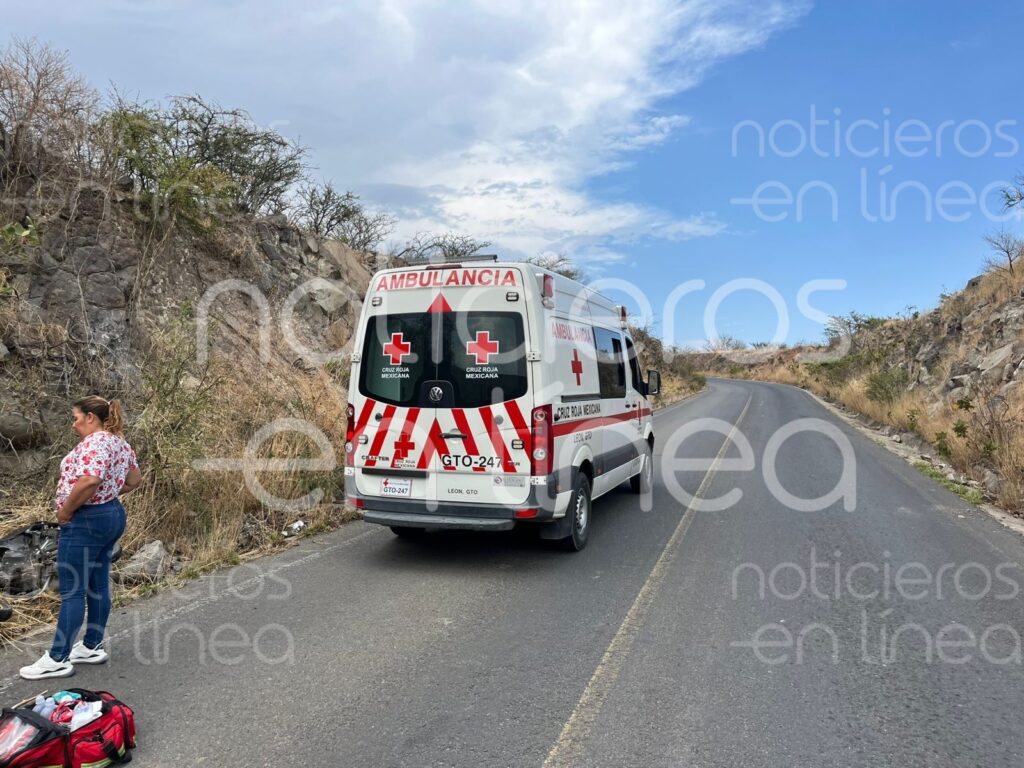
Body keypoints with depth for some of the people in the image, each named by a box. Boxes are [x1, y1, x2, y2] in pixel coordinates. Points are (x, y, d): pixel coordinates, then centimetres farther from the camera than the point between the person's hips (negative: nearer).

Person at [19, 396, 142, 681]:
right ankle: (92, 647, 23)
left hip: (86, 522, -10)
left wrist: (65, 510, -20)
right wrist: (107, 494, 13)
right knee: (98, 585, 15)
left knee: (72, 591, -2)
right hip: (112, 514, 10)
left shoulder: (94, 442, -19)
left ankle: (58, 659, 5)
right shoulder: (120, 442, 11)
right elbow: (135, 479, 19)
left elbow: (90, 480, -33)